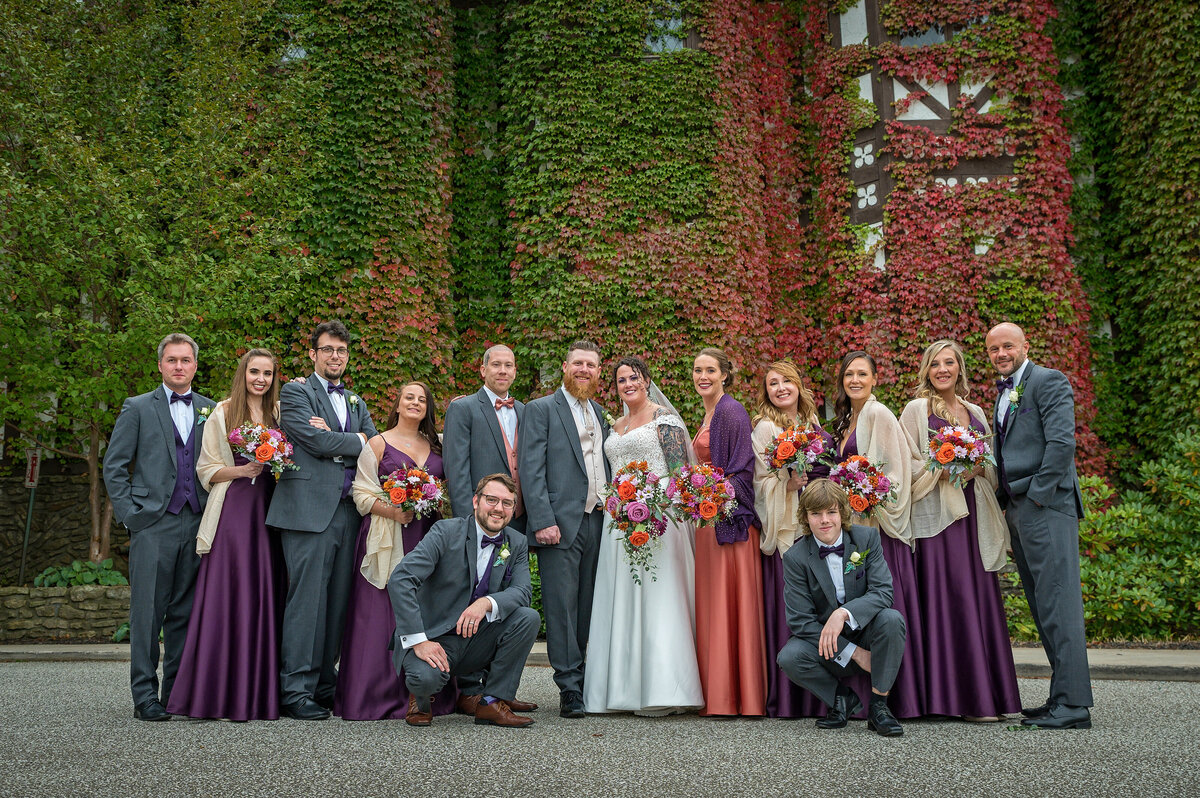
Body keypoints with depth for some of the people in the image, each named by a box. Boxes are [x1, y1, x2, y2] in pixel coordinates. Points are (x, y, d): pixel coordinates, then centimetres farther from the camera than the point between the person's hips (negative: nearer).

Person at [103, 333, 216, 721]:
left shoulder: (211, 410, 13)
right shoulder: (137, 408, 6)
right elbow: (113, 466, 4)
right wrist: (130, 513, -4)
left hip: (197, 523, 3)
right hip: (153, 524, -3)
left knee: (185, 612, 7)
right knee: (148, 612, -3)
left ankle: (177, 691, 16)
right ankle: (145, 695, 5)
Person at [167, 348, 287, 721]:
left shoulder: (281, 412, 15)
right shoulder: (222, 414, 6)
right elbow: (206, 470, 3)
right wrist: (240, 470, -11)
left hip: (269, 512, 3)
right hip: (232, 512, -3)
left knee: (264, 596, 1)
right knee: (227, 596, -7)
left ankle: (259, 694, 7)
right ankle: (218, 693, -1)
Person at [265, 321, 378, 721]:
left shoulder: (356, 402, 23)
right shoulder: (295, 391, 4)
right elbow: (316, 441, -10)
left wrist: (333, 439, -4)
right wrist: (356, 440, 3)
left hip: (349, 511, 6)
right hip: (310, 509, -6)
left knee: (338, 601, 7)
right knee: (307, 599, -7)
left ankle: (325, 685, 15)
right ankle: (296, 691, -1)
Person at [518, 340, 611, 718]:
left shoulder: (600, 413, 19)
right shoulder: (541, 409, 1)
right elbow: (531, 470, -7)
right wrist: (543, 521, -15)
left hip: (598, 523, 5)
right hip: (561, 524, -5)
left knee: (589, 609, 7)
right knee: (562, 608, -4)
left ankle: (590, 683, 15)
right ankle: (570, 689, 2)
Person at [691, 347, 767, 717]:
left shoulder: (731, 412, -9)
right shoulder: (708, 415, 18)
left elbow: (742, 469, -16)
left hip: (730, 516, -9)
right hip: (708, 519, 9)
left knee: (732, 602, -6)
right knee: (711, 604, 9)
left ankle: (742, 697, 1)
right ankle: (717, 695, 16)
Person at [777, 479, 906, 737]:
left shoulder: (867, 537, -8)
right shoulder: (795, 557, -11)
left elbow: (883, 592, -17)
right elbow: (800, 620, -14)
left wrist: (843, 613, -36)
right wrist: (853, 652, -21)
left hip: (865, 632, 0)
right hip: (824, 639, 0)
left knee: (892, 619, -30)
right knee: (789, 657, -28)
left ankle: (878, 705, -12)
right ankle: (842, 696, 2)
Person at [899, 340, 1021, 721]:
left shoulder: (975, 413, 18)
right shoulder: (916, 410, 2)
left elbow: (991, 465, 20)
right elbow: (908, 464, -2)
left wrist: (979, 469, -1)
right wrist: (943, 469, -16)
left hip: (974, 512, 5)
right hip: (937, 514, -5)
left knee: (981, 596, 4)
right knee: (949, 599, -8)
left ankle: (992, 694, 9)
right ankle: (959, 696, -4)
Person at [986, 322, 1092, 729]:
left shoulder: (1048, 381, -5)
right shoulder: (1005, 391, 22)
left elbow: (1062, 441, -16)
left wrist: (1038, 495, -16)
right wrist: (1007, 502, 14)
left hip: (1046, 505, -9)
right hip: (1018, 510, 9)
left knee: (1058, 604, -9)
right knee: (1042, 605, 10)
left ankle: (1072, 704, -6)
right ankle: (1063, 697, 16)